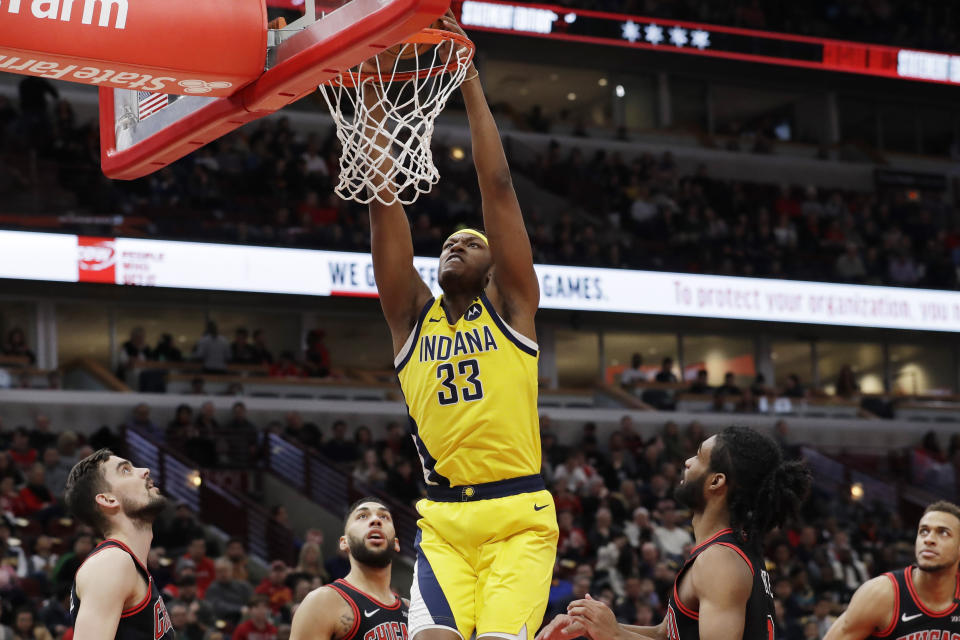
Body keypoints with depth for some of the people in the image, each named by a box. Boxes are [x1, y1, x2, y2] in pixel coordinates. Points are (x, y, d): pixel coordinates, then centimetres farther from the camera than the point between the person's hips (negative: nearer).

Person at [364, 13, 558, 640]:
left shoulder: (509, 306, 8)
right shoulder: (412, 316, 13)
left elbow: (498, 187, 1)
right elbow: (384, 198, 7)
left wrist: (470, 81, -1)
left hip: (518, 515, -2)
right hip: (442, 519, 2)